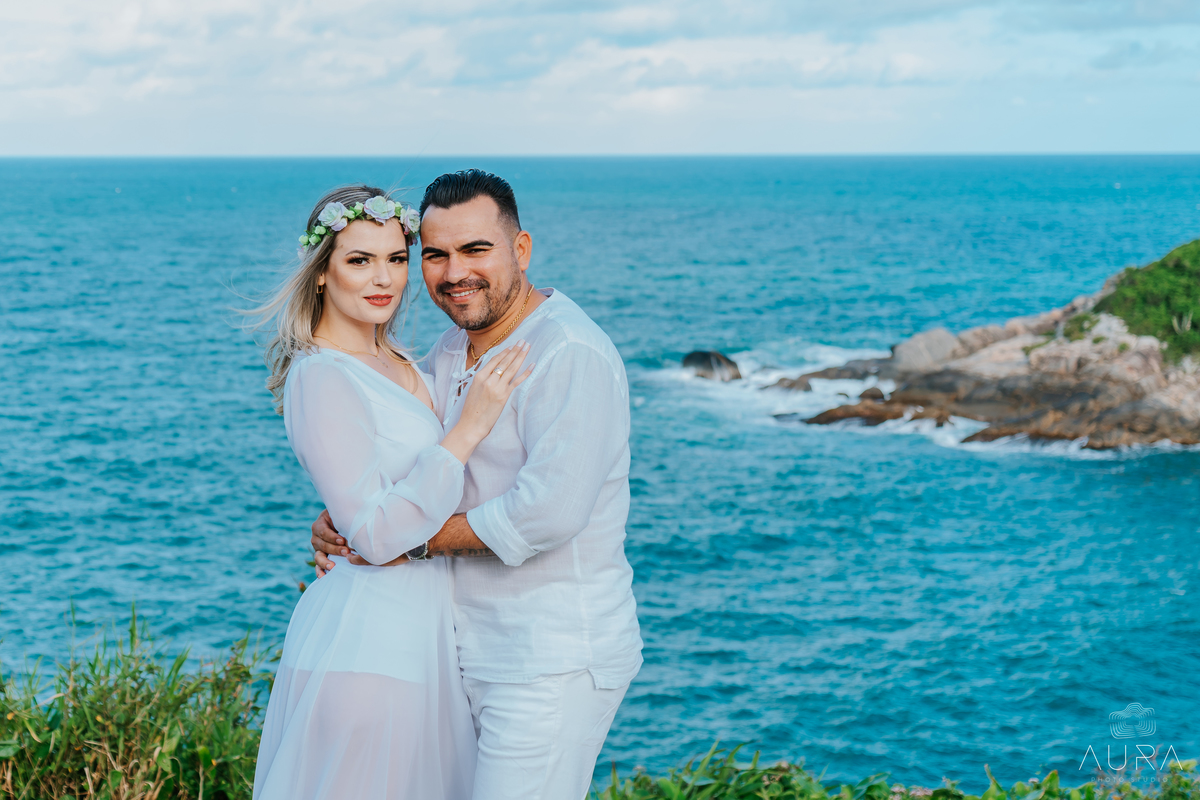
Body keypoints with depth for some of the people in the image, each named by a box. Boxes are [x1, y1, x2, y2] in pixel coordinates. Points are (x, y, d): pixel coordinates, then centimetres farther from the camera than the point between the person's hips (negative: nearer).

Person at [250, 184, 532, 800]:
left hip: (417, 632, 9)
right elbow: (376, 536, -23)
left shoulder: (396, 363, 10)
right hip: (368, 649, -9)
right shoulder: (322, 379, -17)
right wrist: (469, 425, -23)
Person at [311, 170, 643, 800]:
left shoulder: (570, 354, -17)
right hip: (476, 650, 9)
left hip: (554, 660, -9)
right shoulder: (450, 351, 12)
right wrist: (342, 523, 1)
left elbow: (549, 511, -25)